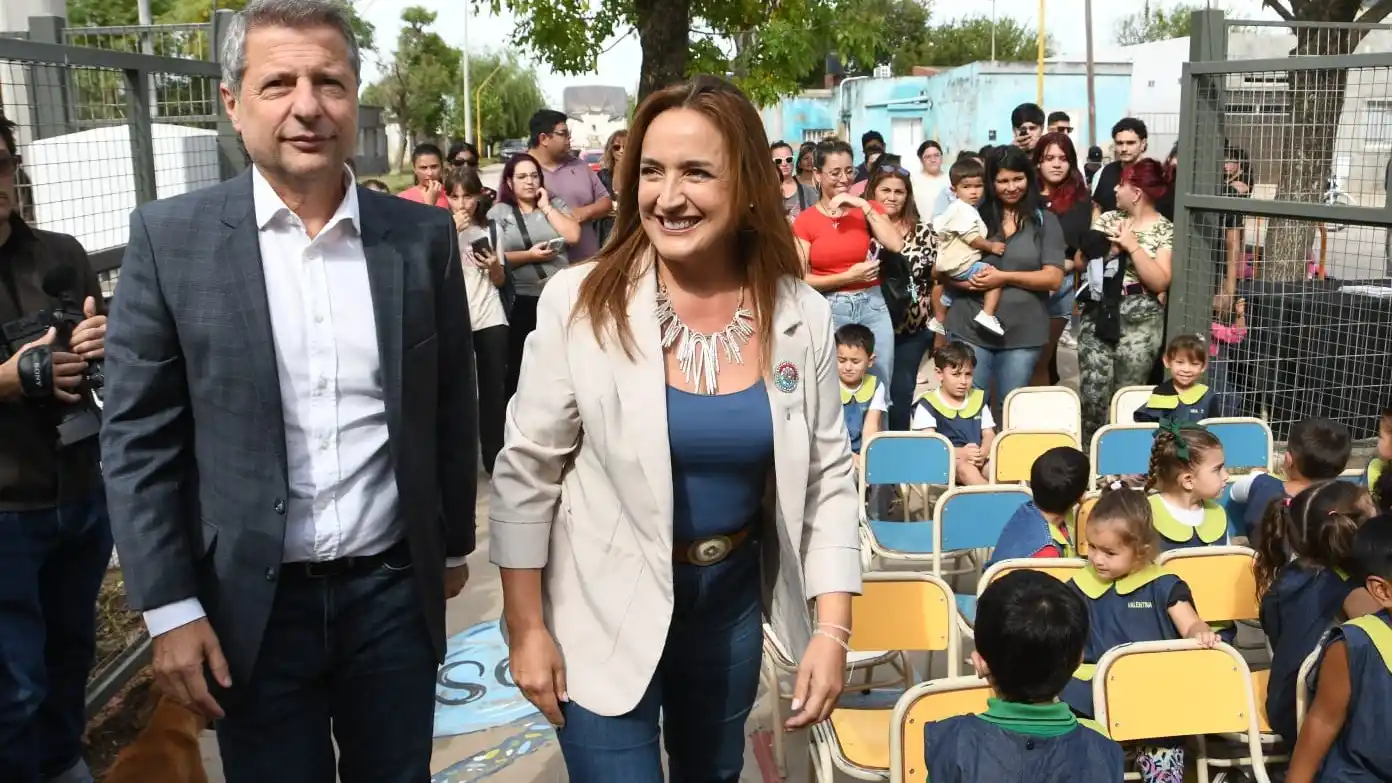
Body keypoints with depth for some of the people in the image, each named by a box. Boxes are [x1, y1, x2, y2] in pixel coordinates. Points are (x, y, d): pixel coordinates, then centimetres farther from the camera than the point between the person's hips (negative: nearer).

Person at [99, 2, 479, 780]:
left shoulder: (424, 235, -2)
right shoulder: (171, 238, -7)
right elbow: (138, 439, -5)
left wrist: (454, 545, 12)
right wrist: (170, 607, -7)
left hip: (395, 591, 2)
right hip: (253, 604, -1)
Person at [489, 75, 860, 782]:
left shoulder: (801, 316, -9)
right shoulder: (579, 303, -17)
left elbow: (828, 474, -3)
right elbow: (525, 473, -11)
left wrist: (832, 626, -8)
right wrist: (526, 626, -9)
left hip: (734, 600, 4)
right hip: (605, 614, -3)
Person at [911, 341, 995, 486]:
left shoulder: (978, 399, 18)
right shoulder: (928, 404, 0)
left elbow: (989, 434, 13)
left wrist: (982, 454, -12)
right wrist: (959, 453, -25)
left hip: (977, 460, 5)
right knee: (966, 469, -38)